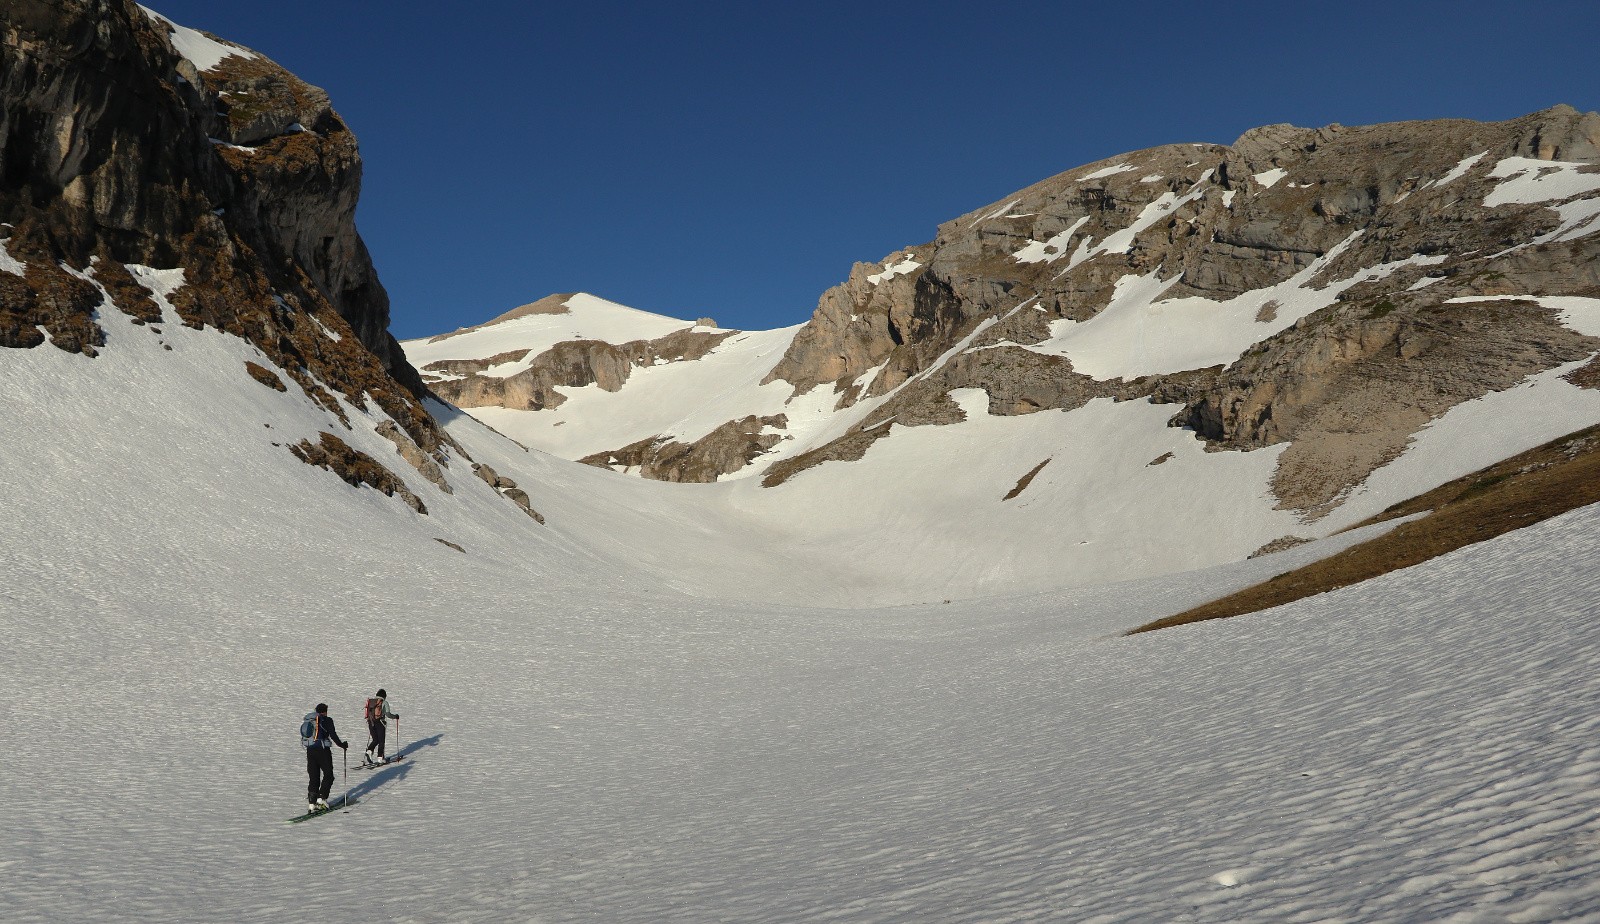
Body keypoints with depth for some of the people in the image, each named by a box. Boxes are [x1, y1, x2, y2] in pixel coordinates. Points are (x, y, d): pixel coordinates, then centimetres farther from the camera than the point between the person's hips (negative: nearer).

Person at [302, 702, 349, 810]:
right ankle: (321, 797, -7)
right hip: (323, 750, -5)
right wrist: (342, 745, 5)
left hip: (310, 751, 5)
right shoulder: (327, 720, -3)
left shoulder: (308, 721, 13)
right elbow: (333, 735, -7)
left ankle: (311, 802, 4)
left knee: (314, 777, 11)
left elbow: (305, 735, 13)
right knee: (328, 775, 6)